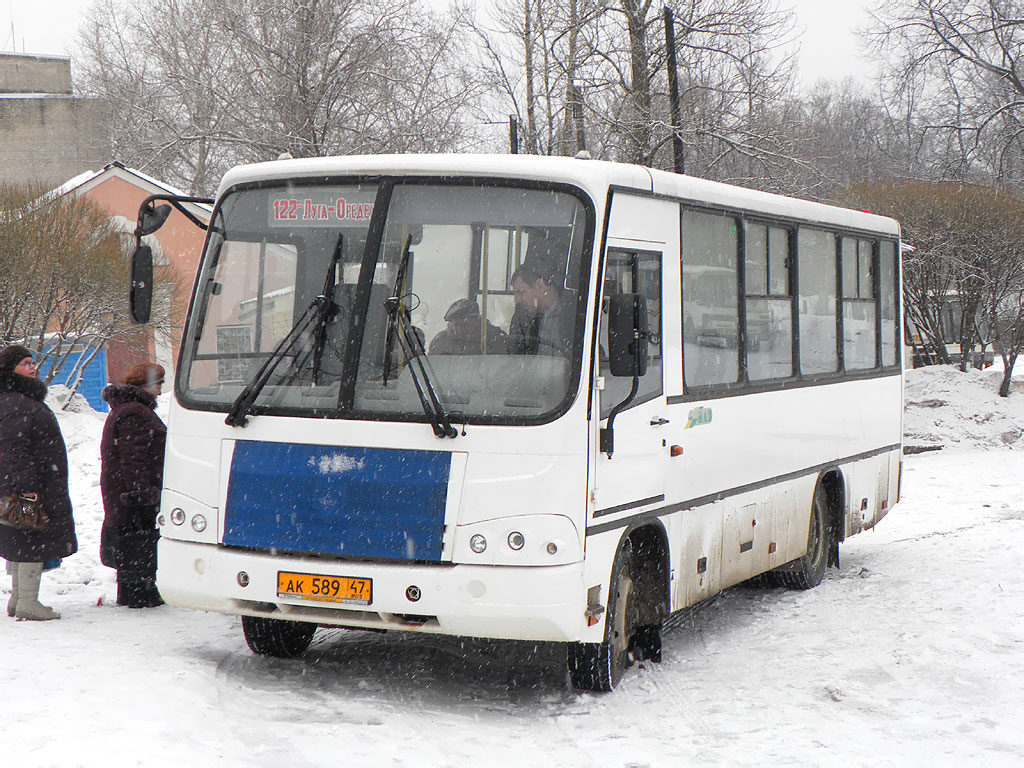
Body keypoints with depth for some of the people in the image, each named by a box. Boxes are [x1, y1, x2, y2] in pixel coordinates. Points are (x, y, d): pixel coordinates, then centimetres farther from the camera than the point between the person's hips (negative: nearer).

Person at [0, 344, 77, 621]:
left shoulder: (28, 399, 18)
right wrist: (27, 488, -26)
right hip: (29, 487, -11)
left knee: (24, 544, 16)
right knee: (34, 544, -7)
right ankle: (27, 602, -4)